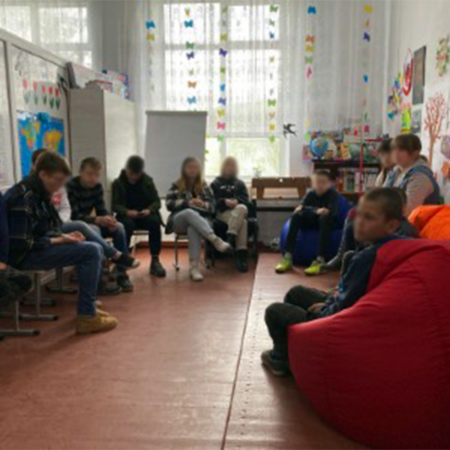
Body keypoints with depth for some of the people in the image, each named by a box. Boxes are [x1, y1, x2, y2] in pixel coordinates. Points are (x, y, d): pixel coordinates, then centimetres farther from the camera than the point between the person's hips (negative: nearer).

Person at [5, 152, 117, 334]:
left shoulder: (37, 193, 10)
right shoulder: (23, 198, -20)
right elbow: (20, 244, -23)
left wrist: (63, 236, 0)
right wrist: (58, 240, -16)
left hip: (36, 248, 10)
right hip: (25, 255, -10)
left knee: (95, 248, 7)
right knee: (91, 252, -20)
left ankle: (88, 306, 12)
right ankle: (86, 317, -16)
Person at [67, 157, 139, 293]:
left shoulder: (97, 186, -1)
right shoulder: (71, 186, -20)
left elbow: (102, 210, -2)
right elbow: (74, 216, -26)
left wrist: (108, 220, -25)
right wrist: (97, 220, -38)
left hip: (91, 223, 6)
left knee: (118, 227, -17)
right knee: (93, 230, -38)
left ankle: (122, 273, -18)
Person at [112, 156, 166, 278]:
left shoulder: (148, 181, 6)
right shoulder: (117, 183, 3)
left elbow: (157, 201, 1)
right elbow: (115, 205, -5)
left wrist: (149, 210, -22)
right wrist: (127, 212, -27)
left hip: (145, 214, 1)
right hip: (127, 215, -1)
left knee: (155, 222, -33)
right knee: (127, 224, -38)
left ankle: (155, 260, -25)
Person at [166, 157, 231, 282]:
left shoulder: (204, 187, 17)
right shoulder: (176, 186, 13)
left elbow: (212, 207, 8)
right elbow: (169, 204, -2)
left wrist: (204, 205, -16)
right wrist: (187, 203, -17)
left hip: (201, 220, 1)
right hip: (180, 221, 0)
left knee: (193, 228, -39)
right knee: (189, 212, -38)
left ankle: (194, 266, -51)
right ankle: (215, 239, -55)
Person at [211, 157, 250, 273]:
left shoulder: (240, 184, 30)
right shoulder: (215, 183, 25)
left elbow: (245, 199, 12)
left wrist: (236, 201, -12)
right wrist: (225, 201, -12)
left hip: (240, 209, 2)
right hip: (223, 212, -2)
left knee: (241, 208, -39)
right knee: (242, 222, -36)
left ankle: (230, 238, -48)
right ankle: (241, 255, -46)